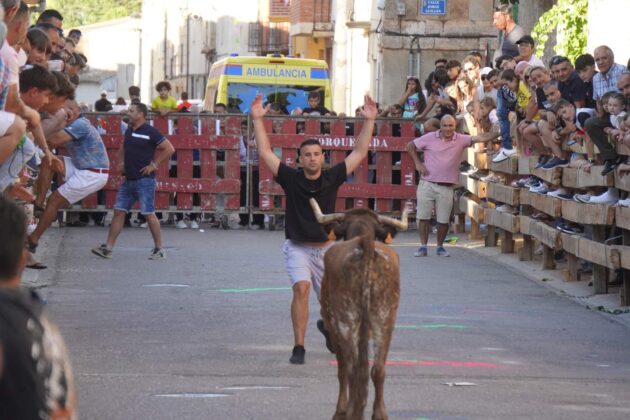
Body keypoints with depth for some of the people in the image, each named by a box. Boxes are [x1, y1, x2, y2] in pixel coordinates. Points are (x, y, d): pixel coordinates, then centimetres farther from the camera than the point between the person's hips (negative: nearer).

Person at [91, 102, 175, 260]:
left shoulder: (150, 132, -10)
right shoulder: (129, 131, 12)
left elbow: (169, 149, -11)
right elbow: (123, 149, 32)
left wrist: (154, 164, -12)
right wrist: (121, 162, 15)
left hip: (144, 180, -7)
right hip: (128, 180, 7)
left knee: (149, 214, -5)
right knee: (119, 212, 3)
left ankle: (159, 250, 4)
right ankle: (107, 248, 3)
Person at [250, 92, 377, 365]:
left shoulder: (332, 178, -4)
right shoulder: (291, 179, -8)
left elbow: (359, 153, -1)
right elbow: (265, 152, -10)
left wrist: (369, 122, -6)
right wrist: (257, 120, -14)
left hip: (327, 249, 2)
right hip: (298, 248, -2)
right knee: (301, 289, -26)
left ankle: (327, 325, 50)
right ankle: (299, 347, -22)